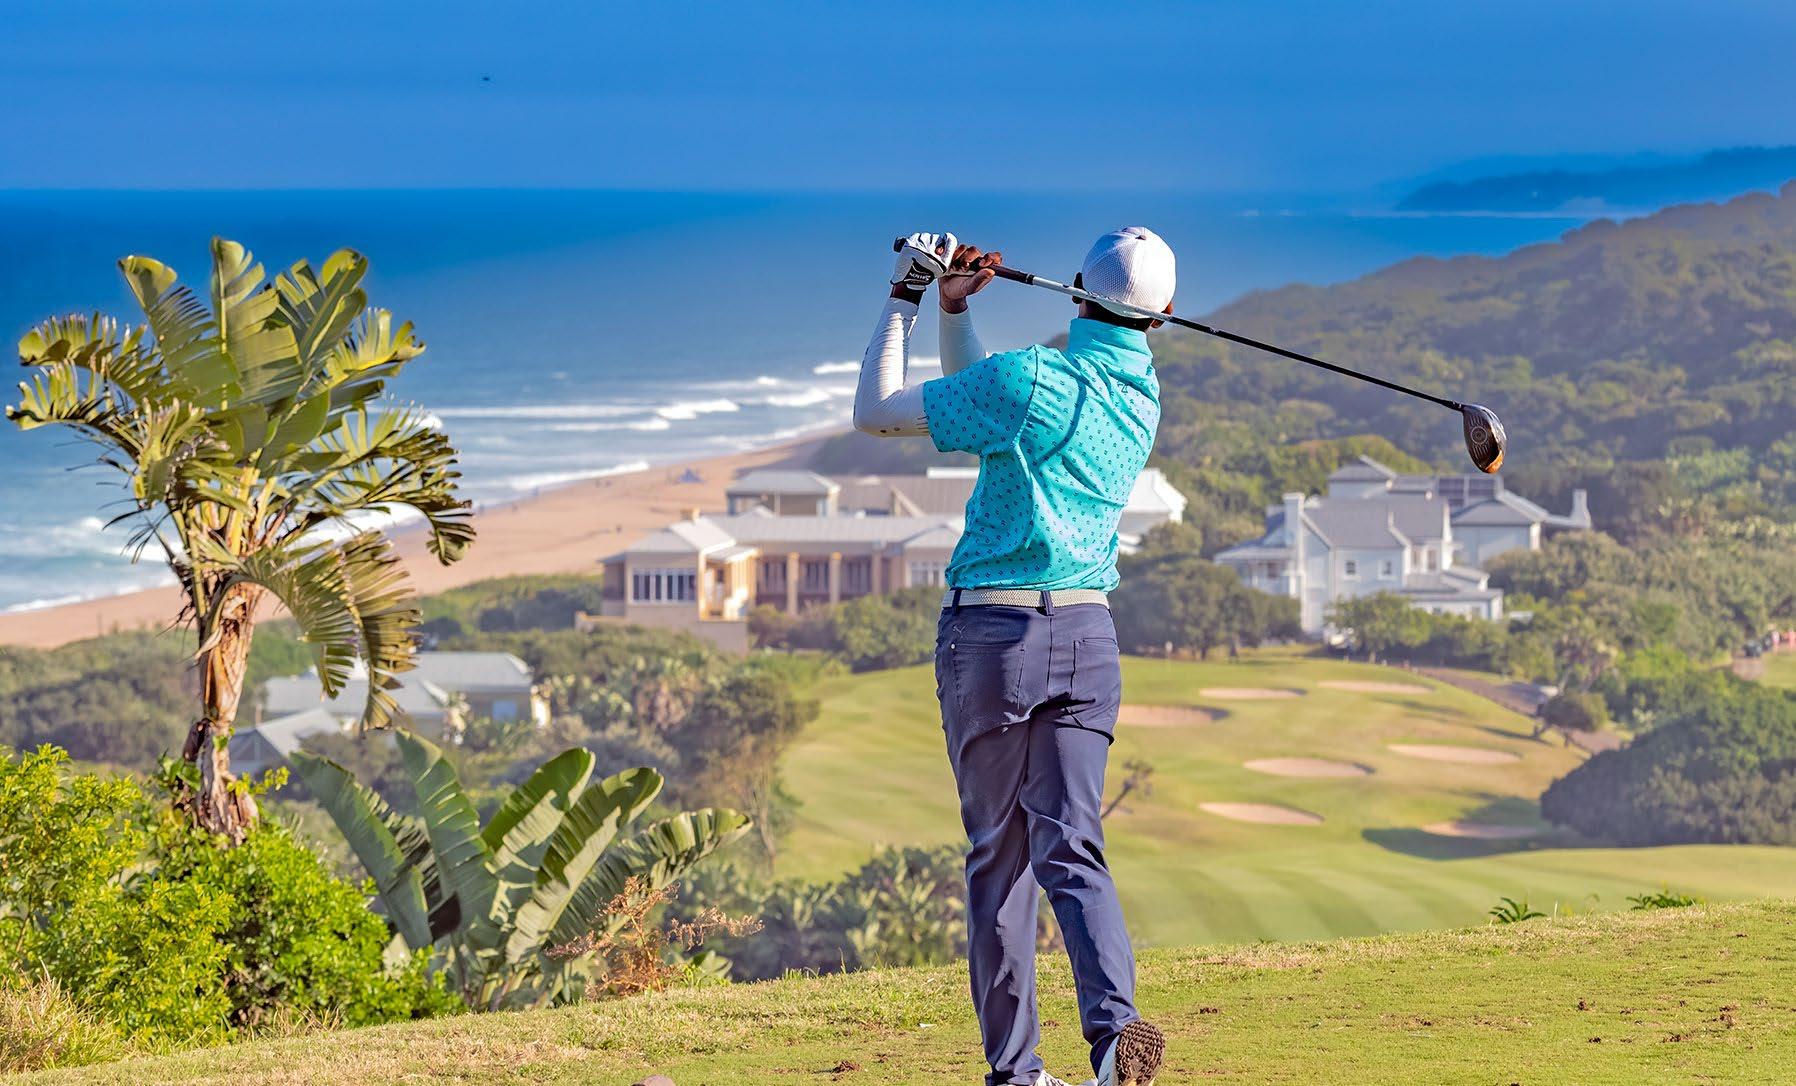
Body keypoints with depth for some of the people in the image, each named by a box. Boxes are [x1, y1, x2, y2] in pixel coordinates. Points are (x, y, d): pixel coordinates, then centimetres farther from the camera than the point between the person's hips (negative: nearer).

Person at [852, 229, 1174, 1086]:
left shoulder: (1030, 380, -12)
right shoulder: (1141, 397, 9)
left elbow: (874, 413, -2)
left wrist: (906, 301, 5)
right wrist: (952, 311, 16)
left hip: (989, 630, -4)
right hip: (1086, 632, 4)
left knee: (998, 856, 4)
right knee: (1069, 849, -1)